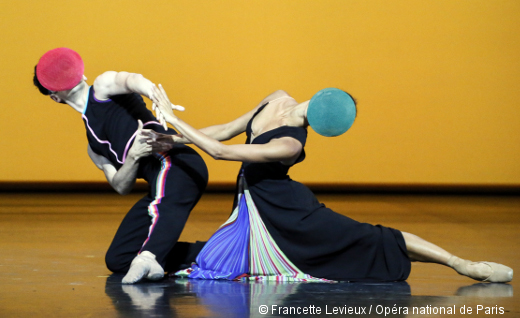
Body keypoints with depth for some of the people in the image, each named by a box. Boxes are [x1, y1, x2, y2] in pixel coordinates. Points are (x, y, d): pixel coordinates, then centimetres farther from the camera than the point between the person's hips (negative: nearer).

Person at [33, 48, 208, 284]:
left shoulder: (103, 86, 14)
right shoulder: (94, 148, 29)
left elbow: (131, 80, -12)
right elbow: (121, 186, 12)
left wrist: (155, 95, -37)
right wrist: (134, 157, -11)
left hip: (175, 161, -9)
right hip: (160, 189, 9)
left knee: (163, 207, -40)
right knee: (117, 260, 6)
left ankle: (149, 256, -67)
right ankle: (205, 253, 1)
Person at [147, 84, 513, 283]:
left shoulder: (290, 145, -31)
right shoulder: (277, 100, -5)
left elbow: (221, 151, -36)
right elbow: (226, 130, 6)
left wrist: (174, 118, -32)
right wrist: (176, 139, -3)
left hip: (283, 209, -8)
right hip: (253, 207, 8)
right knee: (212, 267, -3)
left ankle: (462, 263, -5)